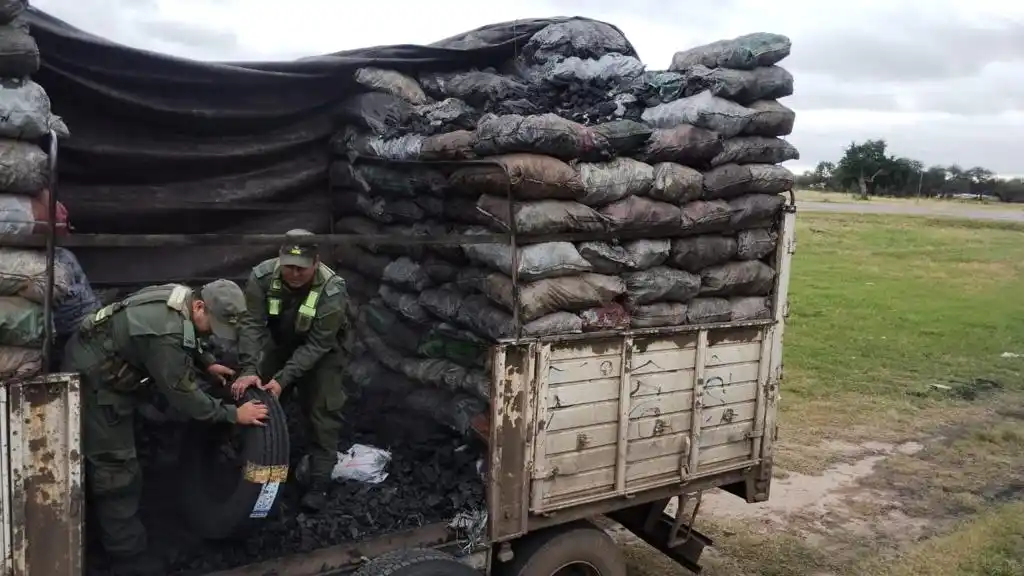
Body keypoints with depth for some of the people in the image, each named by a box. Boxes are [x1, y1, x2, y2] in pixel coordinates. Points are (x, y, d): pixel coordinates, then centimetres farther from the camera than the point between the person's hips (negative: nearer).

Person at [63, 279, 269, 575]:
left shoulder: (179, 297, -7)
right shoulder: (165, 332, -35)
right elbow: (182, 393, -28)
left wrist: (208, 362, 4)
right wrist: (234, 414, -21)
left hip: (106, 373, 10)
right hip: (91, 381, -10)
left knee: (111, 459, 23)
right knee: (117, 469, -6)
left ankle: (114, 531, 40)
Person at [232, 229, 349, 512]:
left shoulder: (332, 292, -34)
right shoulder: (262, 276, -26)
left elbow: (316, 345, -30)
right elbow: (252, 324, -26)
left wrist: (283, 379, -36)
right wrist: (248, 369, -39)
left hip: (320, 352, -3)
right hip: (278, 344, 4)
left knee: (321, 411, -8)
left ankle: (319, 481, 2)